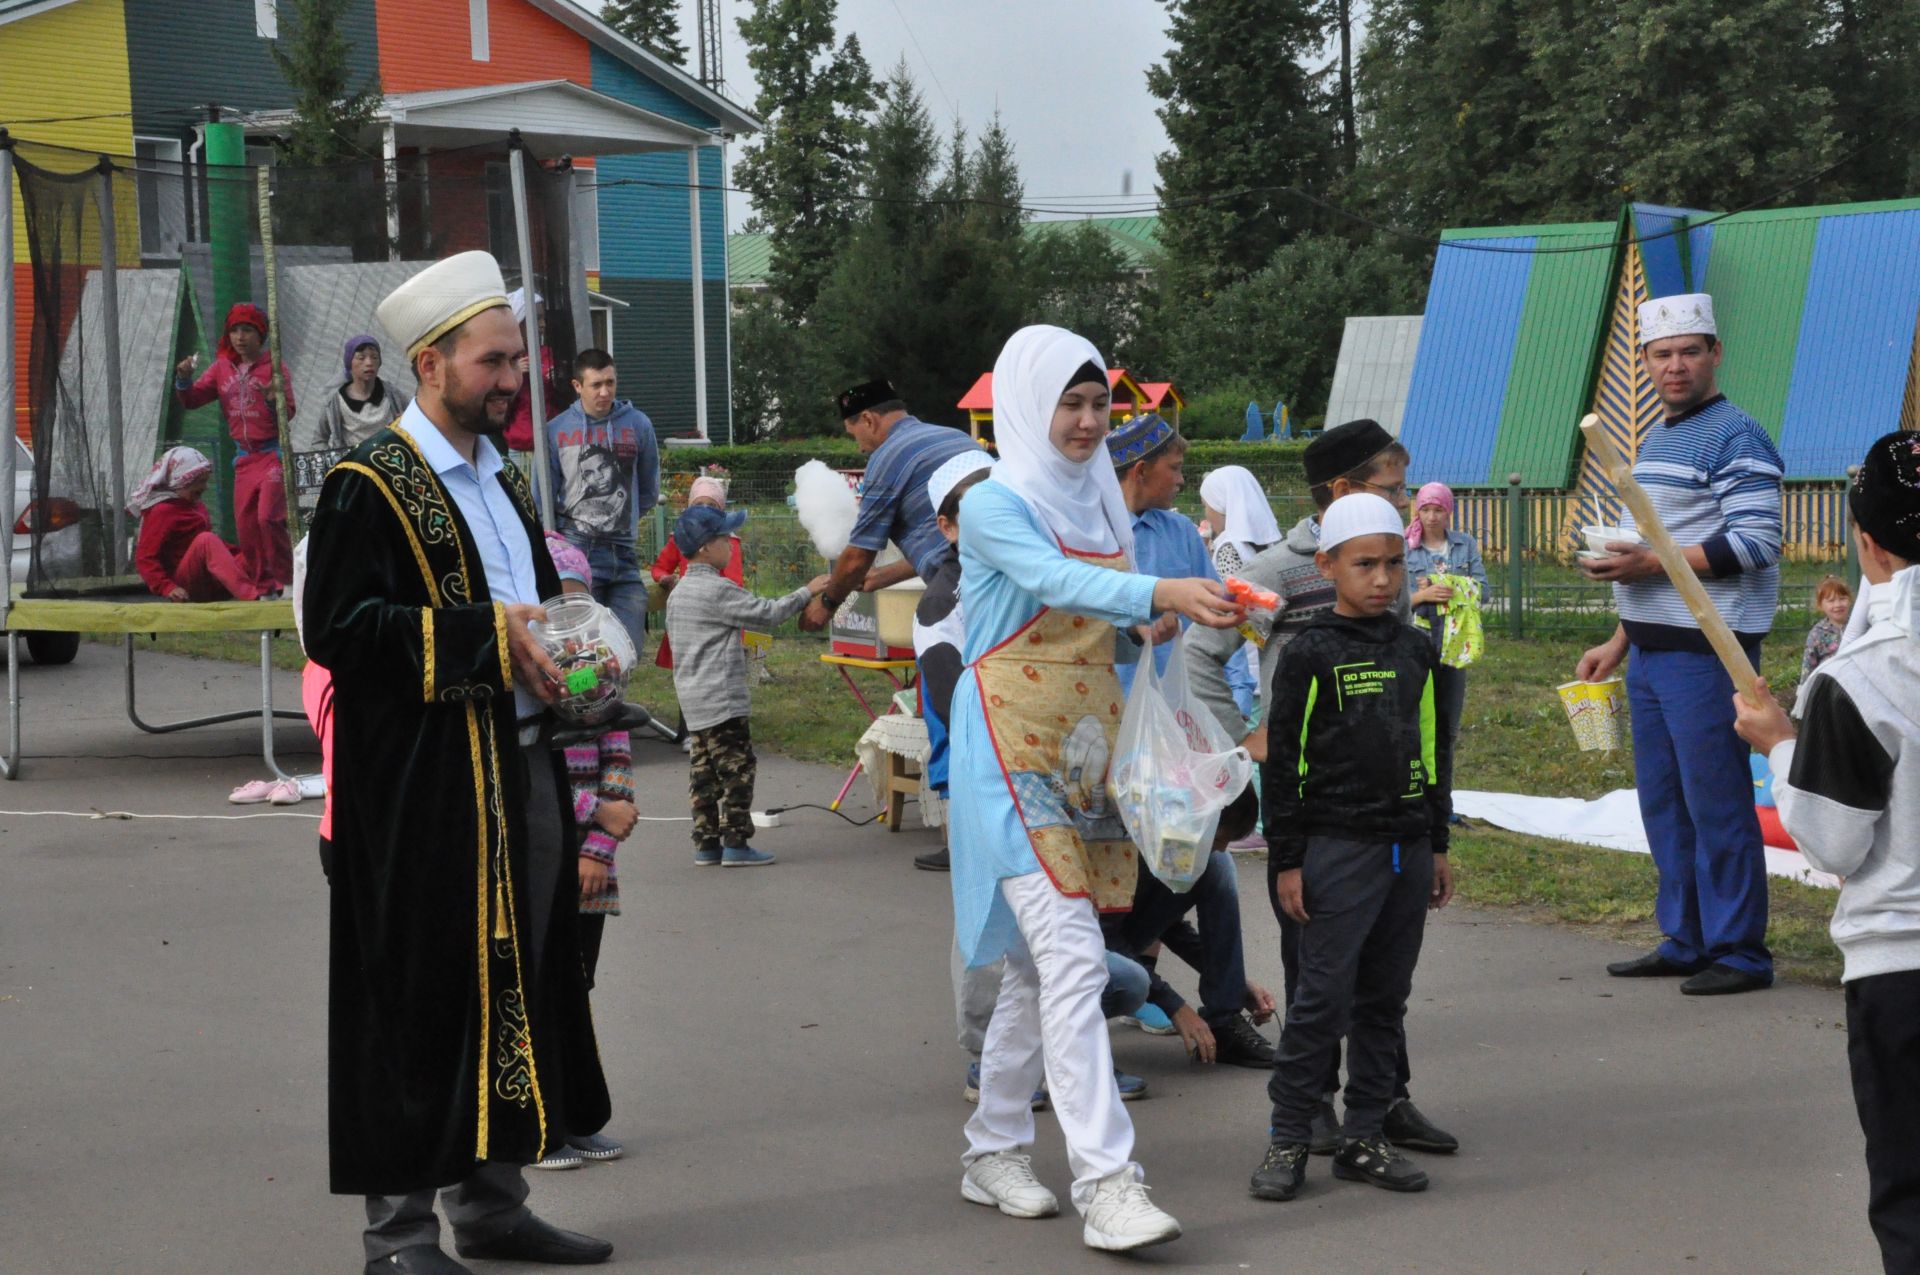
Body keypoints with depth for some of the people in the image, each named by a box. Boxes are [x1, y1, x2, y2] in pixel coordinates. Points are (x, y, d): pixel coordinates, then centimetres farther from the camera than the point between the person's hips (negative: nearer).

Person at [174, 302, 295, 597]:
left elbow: (289, 413, -13)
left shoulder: (274, 367, -6)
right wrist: (184, 379, -12)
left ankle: (286, 580, -7)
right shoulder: (222, 367, 7)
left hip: (273, 453, -6)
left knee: (268, 516, -19)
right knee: (245, 523, 5)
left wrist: (274, 401, -33)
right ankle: (263, 586, 15)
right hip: (244, 458, 6)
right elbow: (192, 399, 6)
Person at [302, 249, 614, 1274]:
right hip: (424, 779, -8)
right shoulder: (370, 485, -9)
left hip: (521, 766, 9)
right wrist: (485, 636, -20)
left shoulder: (502, 479, 18)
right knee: (426, 991, -5)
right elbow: (336, 627, -18)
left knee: (517, 982, 12)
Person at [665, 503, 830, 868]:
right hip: (721, 698, -9)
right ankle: (735, 843, -7)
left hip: (693, 700, 9)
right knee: (736, 767, -6)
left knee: (704, 769, 10)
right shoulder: (718, 590, -15)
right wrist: (806, 592, -4)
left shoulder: (678, 593, 15)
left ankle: (706, 842, 11)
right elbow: (766, 613, -14)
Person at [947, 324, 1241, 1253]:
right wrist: (1161, 593, -42)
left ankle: (994, 1154, 24)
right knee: (1072, 956, -16)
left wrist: (1179, 616, 0)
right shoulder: (994, 504, -9)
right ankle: (1105, 1183, -18)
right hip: (1014, 747, -8)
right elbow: (1055, 583, -27)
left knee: (1039, 960, 12)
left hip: (1088, 746, 8)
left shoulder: (1101, 502, 14)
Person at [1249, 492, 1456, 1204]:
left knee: (1385, 998, 8)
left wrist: (1437, 844, 17)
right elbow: (1282, 760, -5)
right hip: (1337, 848, -5)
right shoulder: (1311, 655, -5)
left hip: (1407, 847, 5)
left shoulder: (1416, 652, 11)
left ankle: (1364, 1137, 15)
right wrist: (1286, 859, -7)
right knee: (1323, 995, -7)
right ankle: (1288, 1139, 2)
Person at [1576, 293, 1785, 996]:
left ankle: (1739, 952, -1)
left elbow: (1755, 543, -18)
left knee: (1717, 804, -7)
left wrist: (1653, 562, -20)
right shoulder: (1654, 441, 19)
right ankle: (1685, 941, 21)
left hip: (1708, 652, -9)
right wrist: (1618, 643, 22)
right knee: (1663, 802, 13)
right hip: (1652, 652, 9)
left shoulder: (1736, 437, -9)